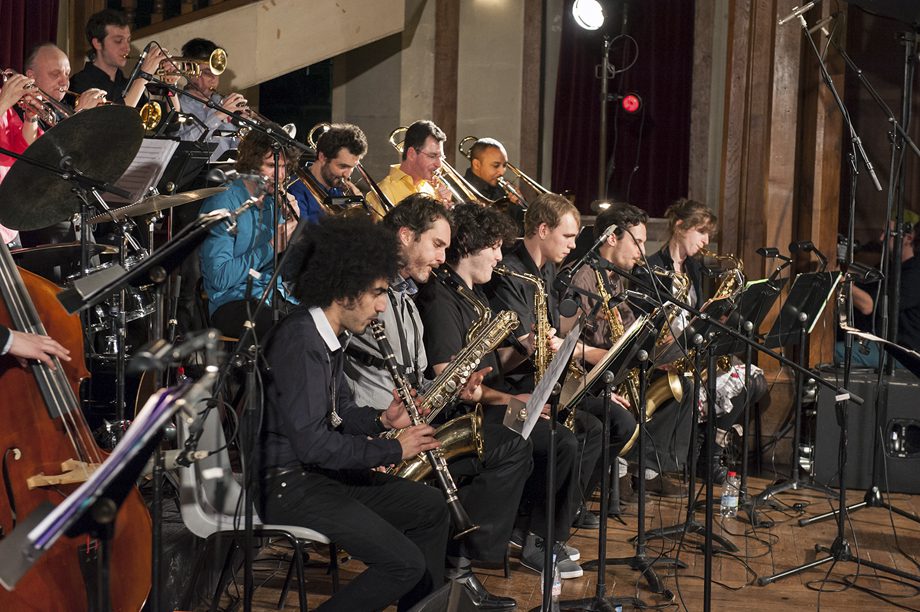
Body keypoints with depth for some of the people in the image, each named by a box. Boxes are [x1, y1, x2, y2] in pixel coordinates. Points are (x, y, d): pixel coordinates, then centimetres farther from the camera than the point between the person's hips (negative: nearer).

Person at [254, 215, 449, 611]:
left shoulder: (332, 335, 8)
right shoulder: (299, 342, -23)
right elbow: (311, 444, -27)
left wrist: (381, 421, 1)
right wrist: (394, 450, -16)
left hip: (323, 472, 10)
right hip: (287, 485, -10)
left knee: (431, 507, 15)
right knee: (405, 564, -18)